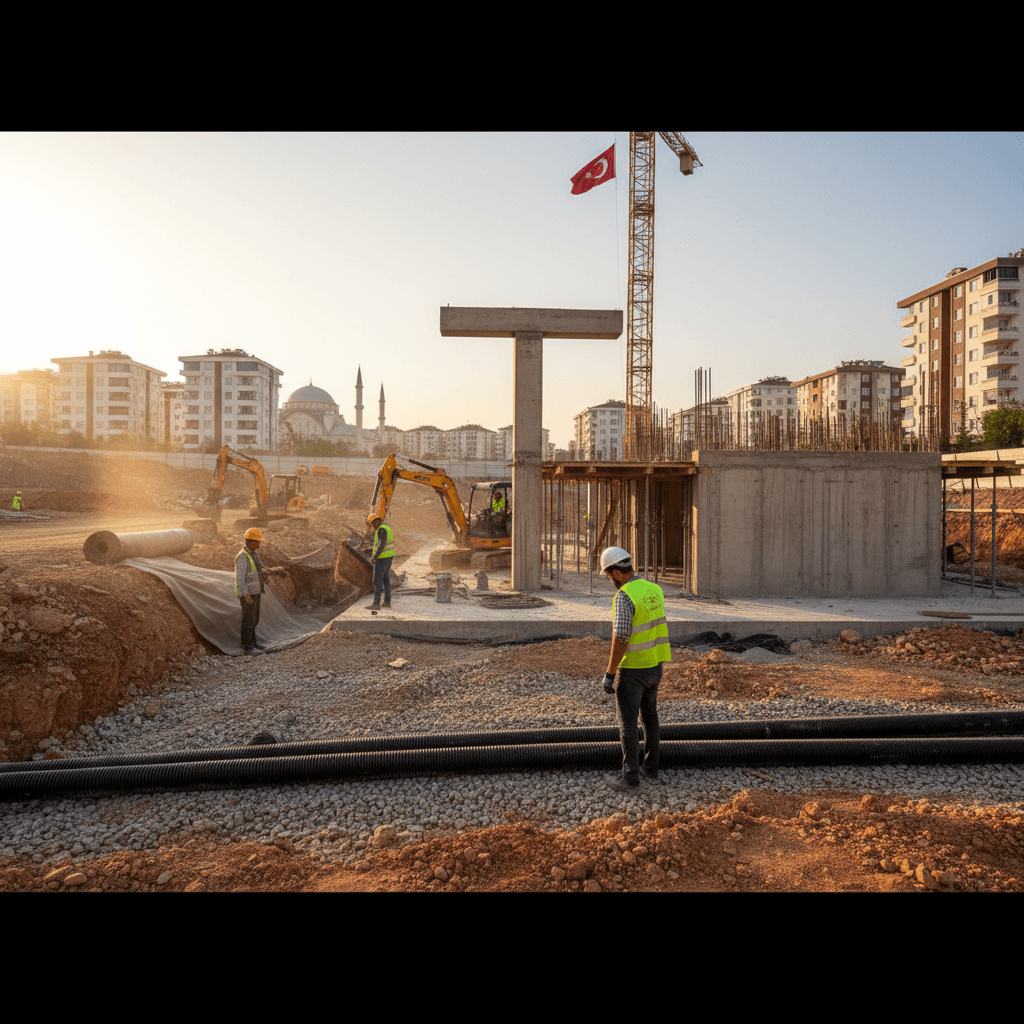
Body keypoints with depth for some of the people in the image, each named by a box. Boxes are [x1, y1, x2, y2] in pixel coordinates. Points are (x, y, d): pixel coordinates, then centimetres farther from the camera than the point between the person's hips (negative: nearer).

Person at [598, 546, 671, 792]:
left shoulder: (624, 597, -24)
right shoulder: (653, 590, 4)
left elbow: (620, 639, -25)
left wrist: (609, 674, -18)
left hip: (632, 668, -8)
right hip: (654, 666, 8)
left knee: (627, 722, 4)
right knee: (649, 717, 19)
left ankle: (630, 777, 10)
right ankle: (650, 768, 28)